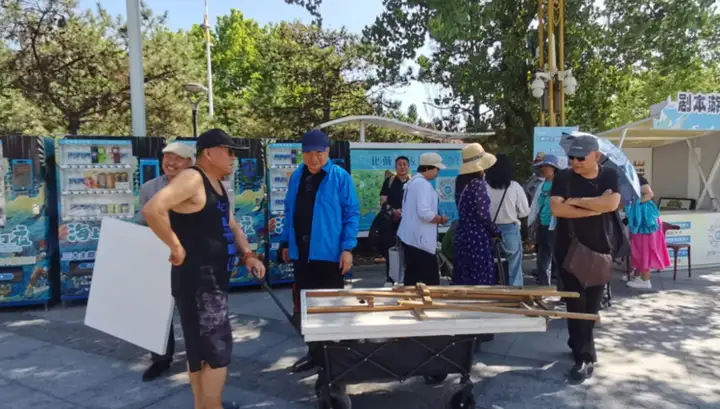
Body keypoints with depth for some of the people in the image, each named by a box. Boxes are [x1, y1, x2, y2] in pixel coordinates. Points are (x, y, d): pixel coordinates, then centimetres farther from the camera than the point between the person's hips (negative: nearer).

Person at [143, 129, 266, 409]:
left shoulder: (218, 185, 15)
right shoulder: (192, 179, -16)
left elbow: (232, 226, 20)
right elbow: (152, 210, -29)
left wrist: (247, 255, 5)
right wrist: (176, 247, -21)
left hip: (213, 278, 10)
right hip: (197, 280, -10)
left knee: (203, 347, 18)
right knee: (218, 347, -4)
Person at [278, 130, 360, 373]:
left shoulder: (340, 177, -8)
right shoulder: (296, 177, 8)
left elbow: (352, 214, -9)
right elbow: (290, 211, 15)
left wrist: (347, 248, -15)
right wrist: (285, 242, 14)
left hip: (328, 253, -5)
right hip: (301, 253, 5)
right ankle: (314, 351, 30)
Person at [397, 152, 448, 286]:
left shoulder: (413, 181, 15)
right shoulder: (423, 184, -16)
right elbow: (424, 212, -24)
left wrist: (436, 218, 16)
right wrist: (440, 219, -9)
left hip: (410, 237, 10)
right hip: (419, 239, -10)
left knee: (412, 277, 12)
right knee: (431, 279, -3)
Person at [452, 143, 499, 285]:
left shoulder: (461, 182, 8)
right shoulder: (478, 183, -14)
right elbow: (482, 213, -16)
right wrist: (495, 232, -3)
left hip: (463, 234, 8)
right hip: (478, 236, -8)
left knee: (463, 277, 12)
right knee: (481, 278, 0)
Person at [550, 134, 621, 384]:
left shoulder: (610, 176, 0)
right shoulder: (563, 178, -4)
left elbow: (612, 203, -18)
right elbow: (556, 208, -18)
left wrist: (576, 201, -16)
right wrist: (595, 208, -17)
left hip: (599, 250, 2)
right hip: (569, 250, -2)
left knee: (592, 304, 11)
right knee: (576, 303, -2)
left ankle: (577, 344, 31)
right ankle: (585, 357, 4)